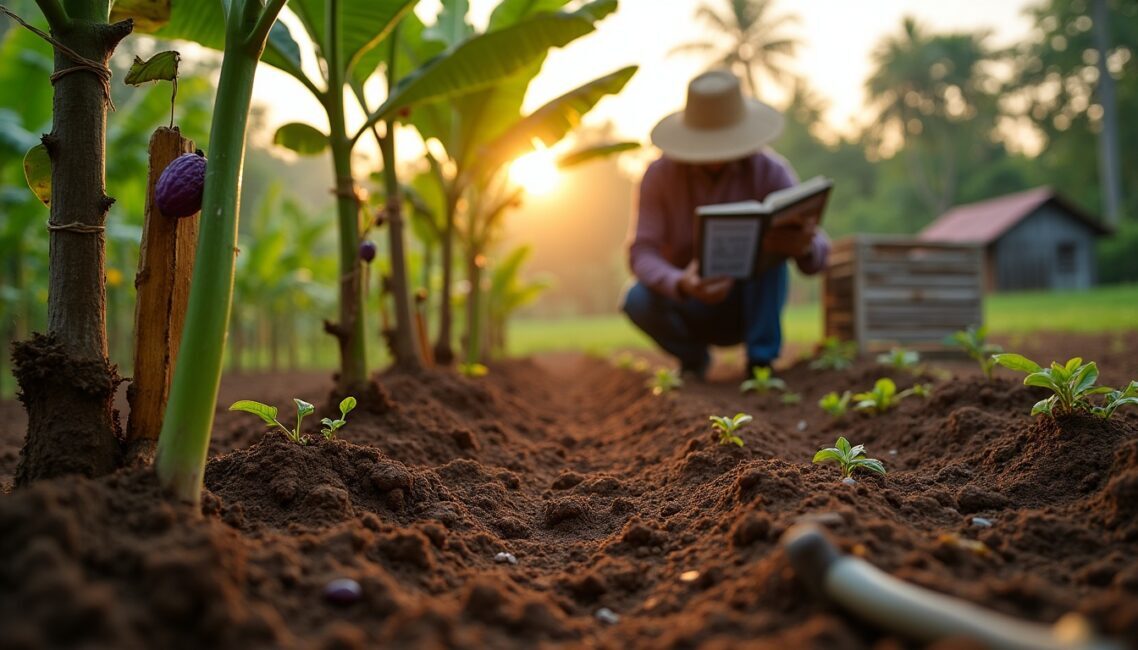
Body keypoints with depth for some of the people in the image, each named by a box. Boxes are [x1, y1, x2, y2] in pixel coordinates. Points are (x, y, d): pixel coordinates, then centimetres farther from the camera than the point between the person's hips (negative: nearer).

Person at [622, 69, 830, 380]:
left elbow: (819, 251, -21)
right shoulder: (660, 175, -15)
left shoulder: (770, 172, -15)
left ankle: (761, 361, -19)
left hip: (749, 305, 0)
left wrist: (804, 247, -47)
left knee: (770, 245, -28)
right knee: (638, 300, -31)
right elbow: (642, 252, -22)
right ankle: (693, 355, 1)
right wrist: (680, 284, -45)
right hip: (688, 304, 1)